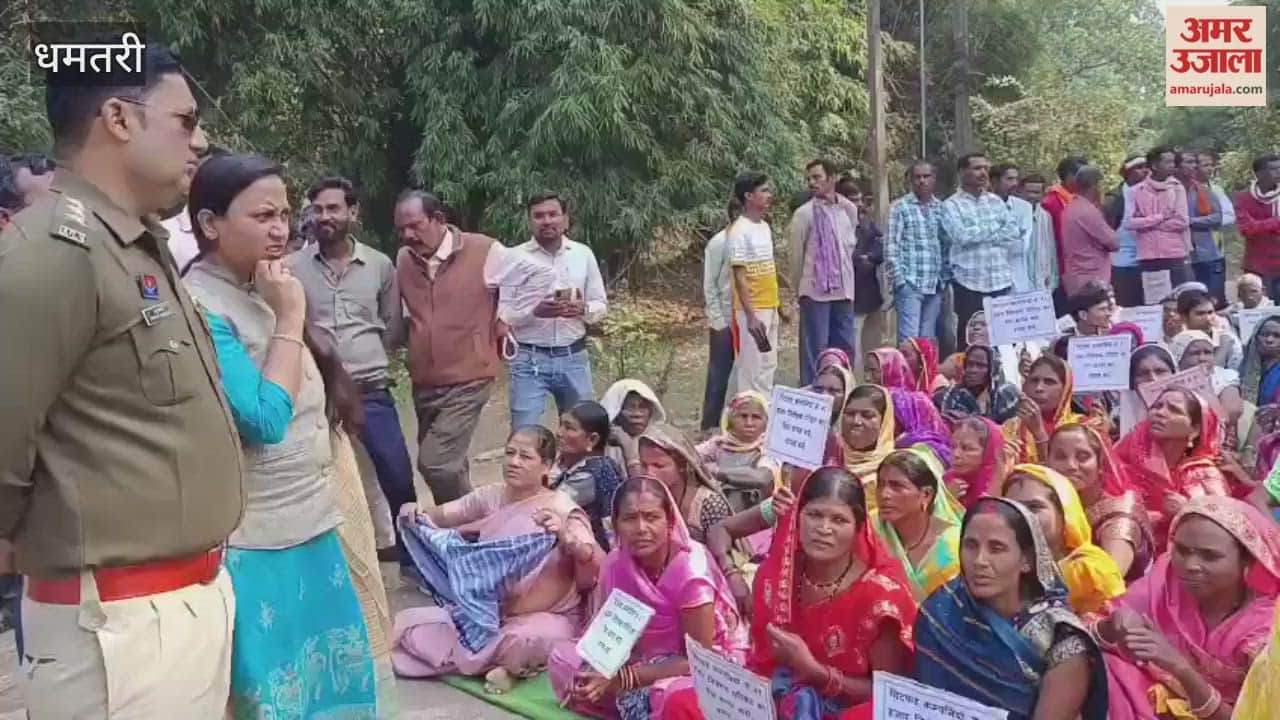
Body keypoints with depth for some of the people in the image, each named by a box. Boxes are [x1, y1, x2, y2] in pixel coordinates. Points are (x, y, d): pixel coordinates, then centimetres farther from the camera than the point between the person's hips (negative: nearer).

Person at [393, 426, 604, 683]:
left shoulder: (562, 510, -15)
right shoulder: (492, 495, 1)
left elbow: (600, 565, -24)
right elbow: (441, 515, 1)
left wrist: (565, 537, -43)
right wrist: (416, 512, -22)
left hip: (545, 617, -6)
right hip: (486, 610, 6)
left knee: (519, 640, -40)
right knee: (406, 623, -8)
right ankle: (497, 659, -6)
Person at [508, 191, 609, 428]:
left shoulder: (583, 254, 5)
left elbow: (601, 305, 9)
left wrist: (583, 309, -13)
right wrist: (533, 311, -23)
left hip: (574, 357, 3)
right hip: (529, 359, -3)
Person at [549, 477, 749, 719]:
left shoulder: (691, 571, -25)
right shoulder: (615, 564, -10)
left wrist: (624, 678, -29)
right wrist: (604, 672, -26)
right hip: (652, 659, 6)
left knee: (676, 697, -39)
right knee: (562, 657, -9)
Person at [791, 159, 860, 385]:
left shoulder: (850, 209, 7)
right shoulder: (804, 213, -7)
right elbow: (796, 254, 0)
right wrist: (800, 288, 7)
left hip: (844, 290, 5)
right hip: (815, 291, -5)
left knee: (846, 347, 10)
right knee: (814, 350, -2)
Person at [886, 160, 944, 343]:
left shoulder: (941, 208, 13)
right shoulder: (900, 207, -1)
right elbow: (891, 247, -5)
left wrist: (945, 277, 7)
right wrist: (899, 279, -11)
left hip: (935, 285, 5)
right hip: (910, 284, -5)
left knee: (928, 339, 9)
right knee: (909, 339, -9)